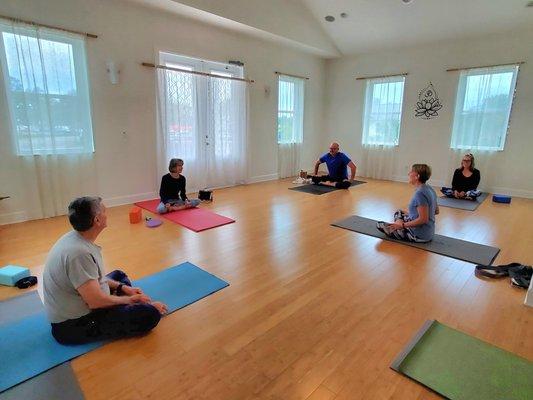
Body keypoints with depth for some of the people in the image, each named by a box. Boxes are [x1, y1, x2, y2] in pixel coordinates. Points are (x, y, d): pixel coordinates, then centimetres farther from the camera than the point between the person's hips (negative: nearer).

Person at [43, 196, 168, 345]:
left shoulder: (74, 238, 1)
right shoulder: (79, 253, -29)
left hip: (74, 306, 10)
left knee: (118, 275, 26)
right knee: (150, 314, -22)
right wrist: (129, 300, -10)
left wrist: (123, 288, 8)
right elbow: (96, 301, -27)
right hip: (73, 325, -10)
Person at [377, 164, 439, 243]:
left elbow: (423, 219, -27)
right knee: (398, 213, 25)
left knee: (380, 225, -4)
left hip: (419, 235, -9)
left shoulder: (420, 193, -25)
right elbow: (436, 210, 15)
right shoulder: (429, 189, 4)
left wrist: (402, 225, -20)